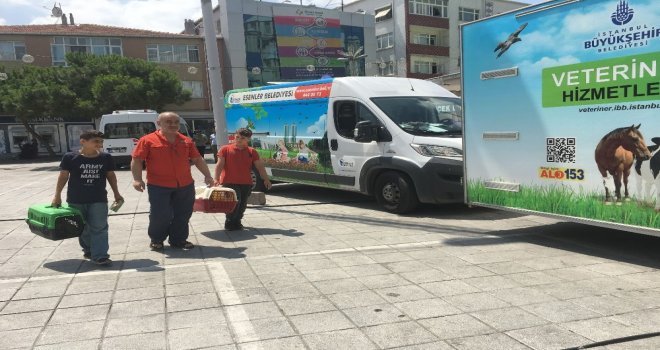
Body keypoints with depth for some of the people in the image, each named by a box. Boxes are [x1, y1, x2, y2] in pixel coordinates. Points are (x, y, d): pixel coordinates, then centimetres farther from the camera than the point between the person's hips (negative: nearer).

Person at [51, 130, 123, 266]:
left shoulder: (106, 158, -1)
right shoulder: (70, 157, -6)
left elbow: (111, 176, 10)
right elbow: (63, 176, 1)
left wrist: (116, 194, 11)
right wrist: (57, 196, 2)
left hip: (99, 200, 0)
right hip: (76, 200, 0)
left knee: (99, 228, -4)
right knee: (82, 228, 13)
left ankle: (100, 255, -4)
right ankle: (88, 250, 31)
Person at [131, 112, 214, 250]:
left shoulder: (186, 141, 9)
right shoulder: (148, 140, -4)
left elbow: (198, 159, 14)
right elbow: (136, 160, -5)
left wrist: (207, 176, 10)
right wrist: (137, 179, -15)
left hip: (185, 186, 4)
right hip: (159, 186, -4)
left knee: (183, 215, 9)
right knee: (160, 215, 1)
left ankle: (179, 240, 25)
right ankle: (156, 240, 24)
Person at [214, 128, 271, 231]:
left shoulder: (252, 152, 7)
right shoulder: (225, 149, 0)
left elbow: (260, 166, 7)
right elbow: (219, 165, -4)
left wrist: (266, 179, 1)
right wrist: (216, 179, -14)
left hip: (246, 183, 4)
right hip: (229, 182, -4)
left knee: (242, 204, 8)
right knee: (235, 201, -13)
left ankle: (237, 222, 26)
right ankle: (229, 223, 3)